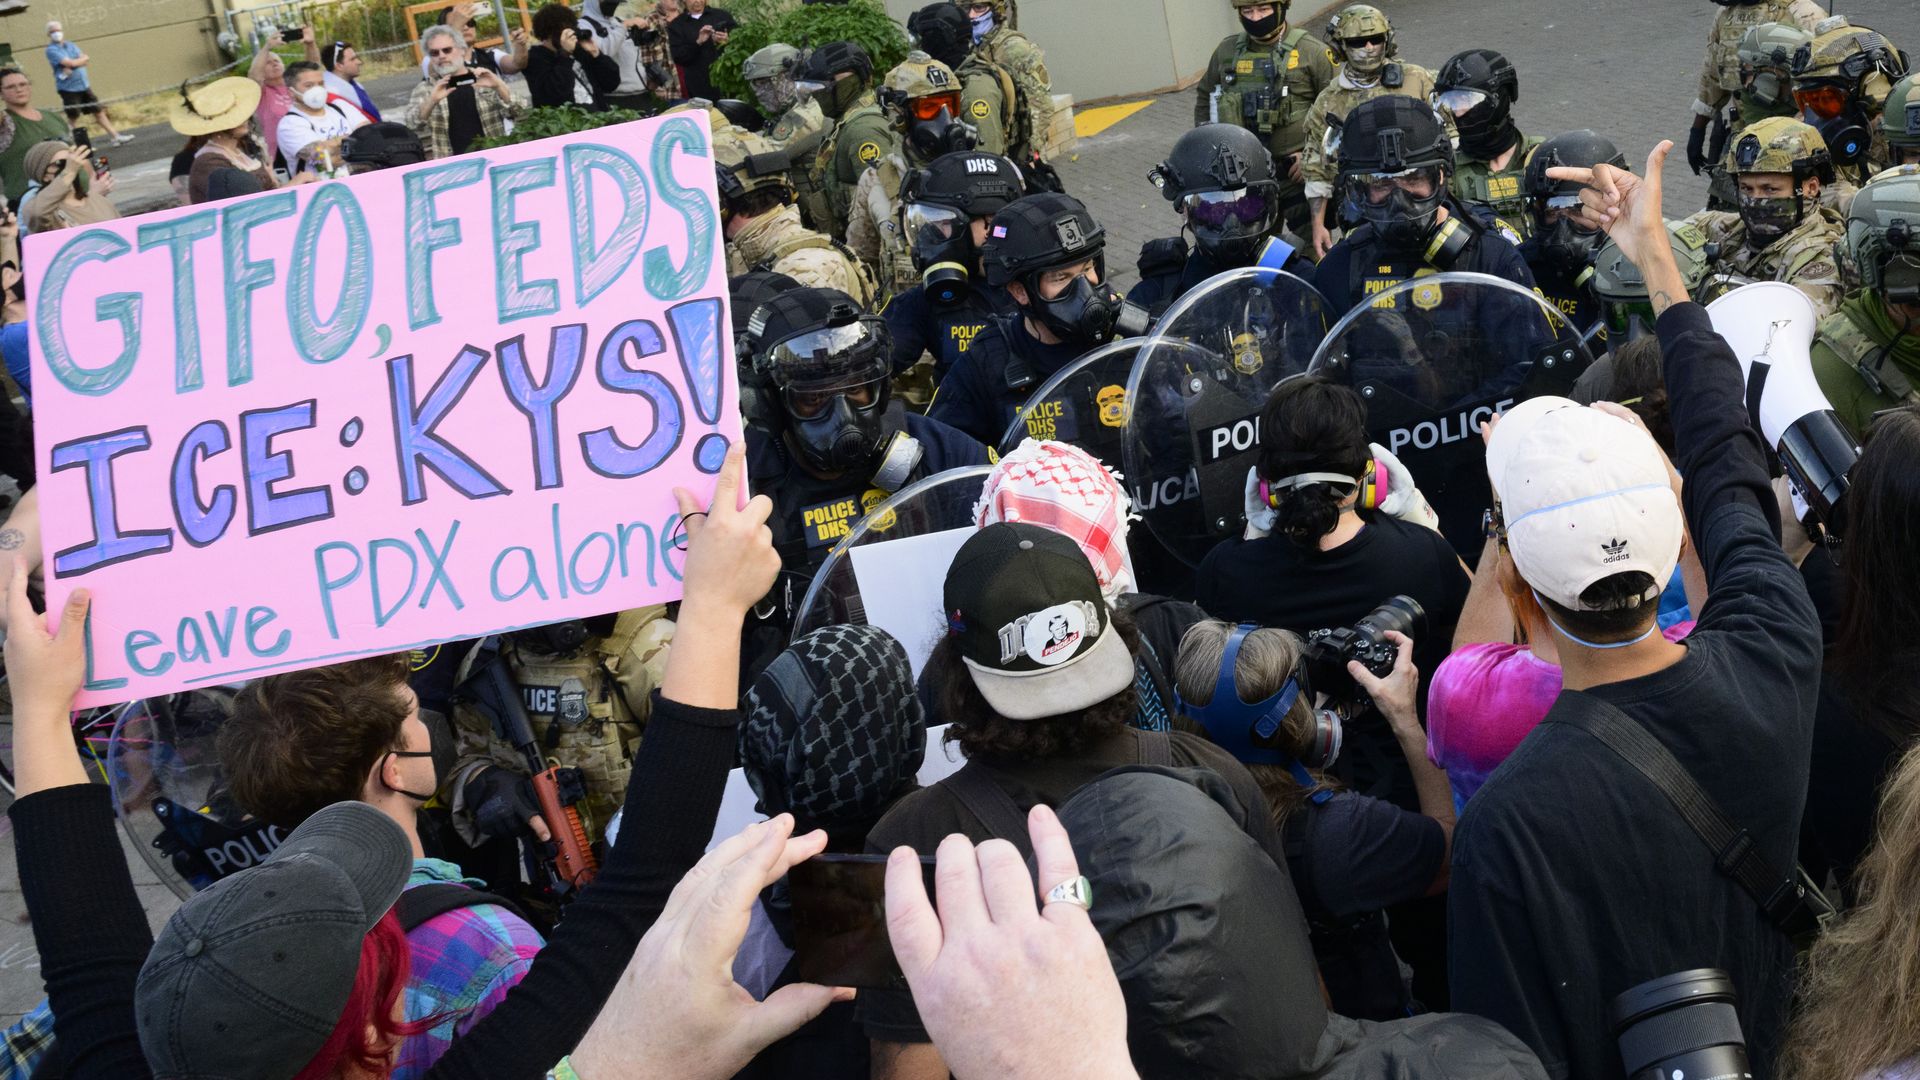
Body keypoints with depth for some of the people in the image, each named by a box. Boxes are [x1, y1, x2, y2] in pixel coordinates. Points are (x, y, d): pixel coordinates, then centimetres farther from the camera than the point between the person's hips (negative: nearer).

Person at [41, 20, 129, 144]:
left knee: (99, 111, 9)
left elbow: (86, 59, 0)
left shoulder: (71, 45, 13)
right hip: (68, 88, -6)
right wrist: (81, 59, -1)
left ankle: (115, 136, 13)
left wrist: (72, 67, -15)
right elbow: (70, 63, -19)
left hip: (84, 85, 6)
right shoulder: (51, 50, -8)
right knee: (73, 118, -2)